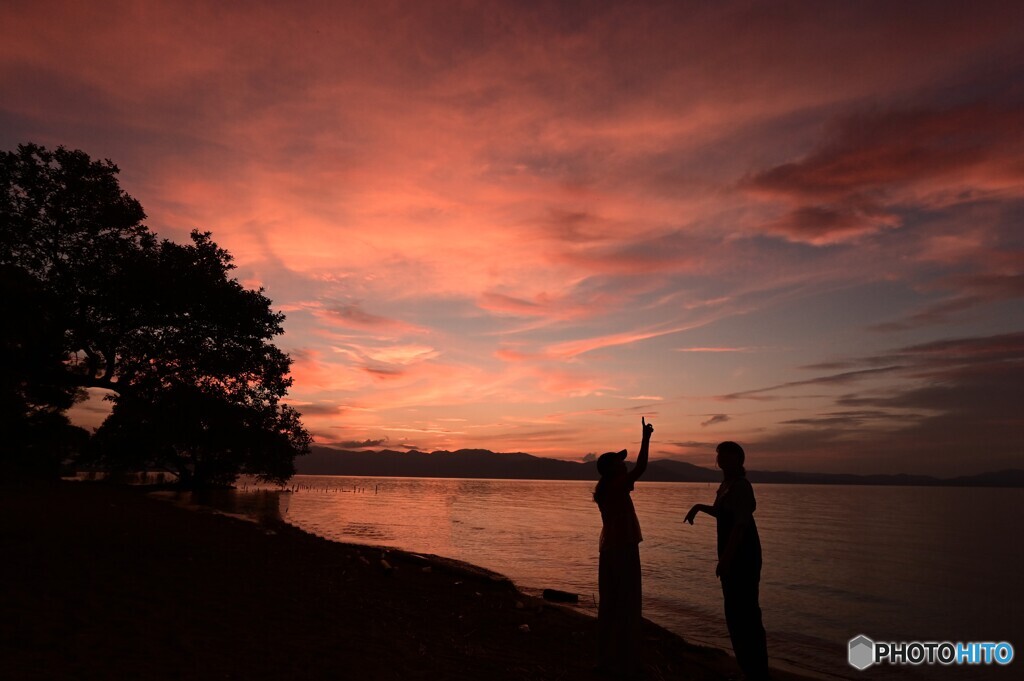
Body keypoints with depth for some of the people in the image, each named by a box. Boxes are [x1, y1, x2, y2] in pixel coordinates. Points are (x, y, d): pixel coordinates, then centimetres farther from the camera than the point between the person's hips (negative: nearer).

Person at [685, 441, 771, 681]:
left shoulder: (740, 486, -17)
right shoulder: (727, 485, 12)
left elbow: (740, 525, -22)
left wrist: (725, 558, -22)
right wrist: (699, 507, 13)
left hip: (742, 559, -10)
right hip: (734, 558, 10)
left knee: (745, 615, -4)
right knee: (736, 614, 17)